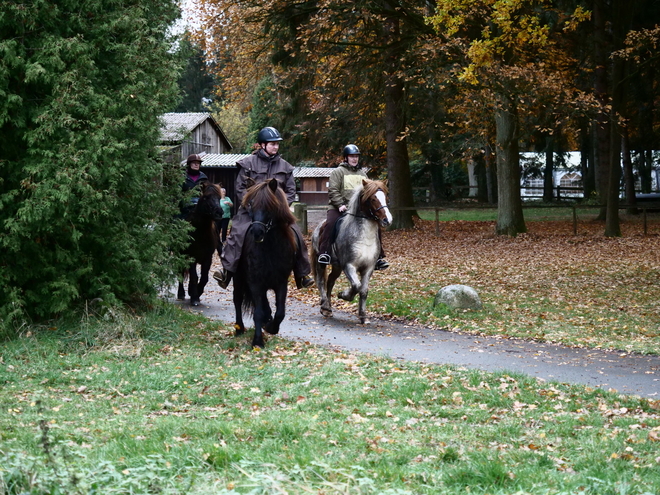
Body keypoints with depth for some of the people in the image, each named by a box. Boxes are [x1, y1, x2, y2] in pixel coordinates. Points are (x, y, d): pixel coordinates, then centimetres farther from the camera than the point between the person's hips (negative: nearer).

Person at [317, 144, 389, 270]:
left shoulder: (362, 173, 19)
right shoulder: (338, 172, 2)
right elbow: (333, 191, -7)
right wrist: (340, 205, -19)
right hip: (340, 208, -5)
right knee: (330, 223, -31)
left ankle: (378, 258, 4)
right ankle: (324, 253, -27)